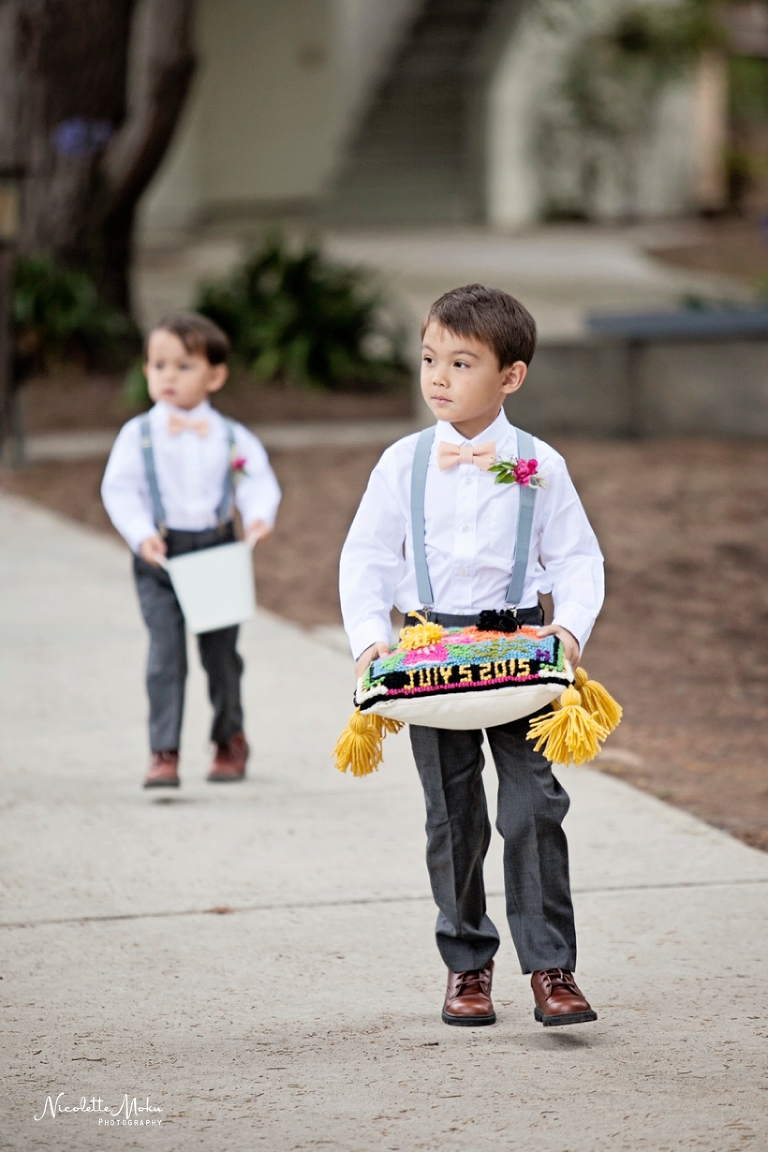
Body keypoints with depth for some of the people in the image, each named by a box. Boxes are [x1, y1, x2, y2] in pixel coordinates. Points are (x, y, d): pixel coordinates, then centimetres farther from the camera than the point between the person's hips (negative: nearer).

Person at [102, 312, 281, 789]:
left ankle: (230, 738, 32)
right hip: (161, 555, -1)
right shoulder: (138, 435, -2)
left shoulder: (232, 438, 1)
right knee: (166, 655, -8)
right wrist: (141, 535, -19)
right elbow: (119, 490, -5)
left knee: (221, 652, 13)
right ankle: (164, 751, -5)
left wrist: (260, 516, -20)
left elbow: (258, 481, 0)